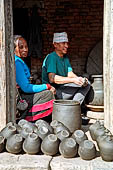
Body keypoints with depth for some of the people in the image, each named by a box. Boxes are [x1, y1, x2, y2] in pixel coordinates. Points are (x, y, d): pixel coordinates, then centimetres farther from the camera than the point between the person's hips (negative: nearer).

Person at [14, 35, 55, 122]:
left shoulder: (20, 61, 14)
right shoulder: (16, 62, -18)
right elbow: (26, 88, -21)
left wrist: (47, 87, 4)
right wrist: (47, 86, -12)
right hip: (19, 99, -10)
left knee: (48, 91, 8)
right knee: (49, 94, -12)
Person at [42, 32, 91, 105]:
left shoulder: (65, 57, 15)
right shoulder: (51, 57, -14)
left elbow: (70, 73, 6)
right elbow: (52, 79, -25)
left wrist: (79, 79, -16)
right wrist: (73, 80, -29)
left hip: (63, 88, 8)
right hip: (53, 91, -8)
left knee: (86, 84, -5)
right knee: (79, 85, -21)